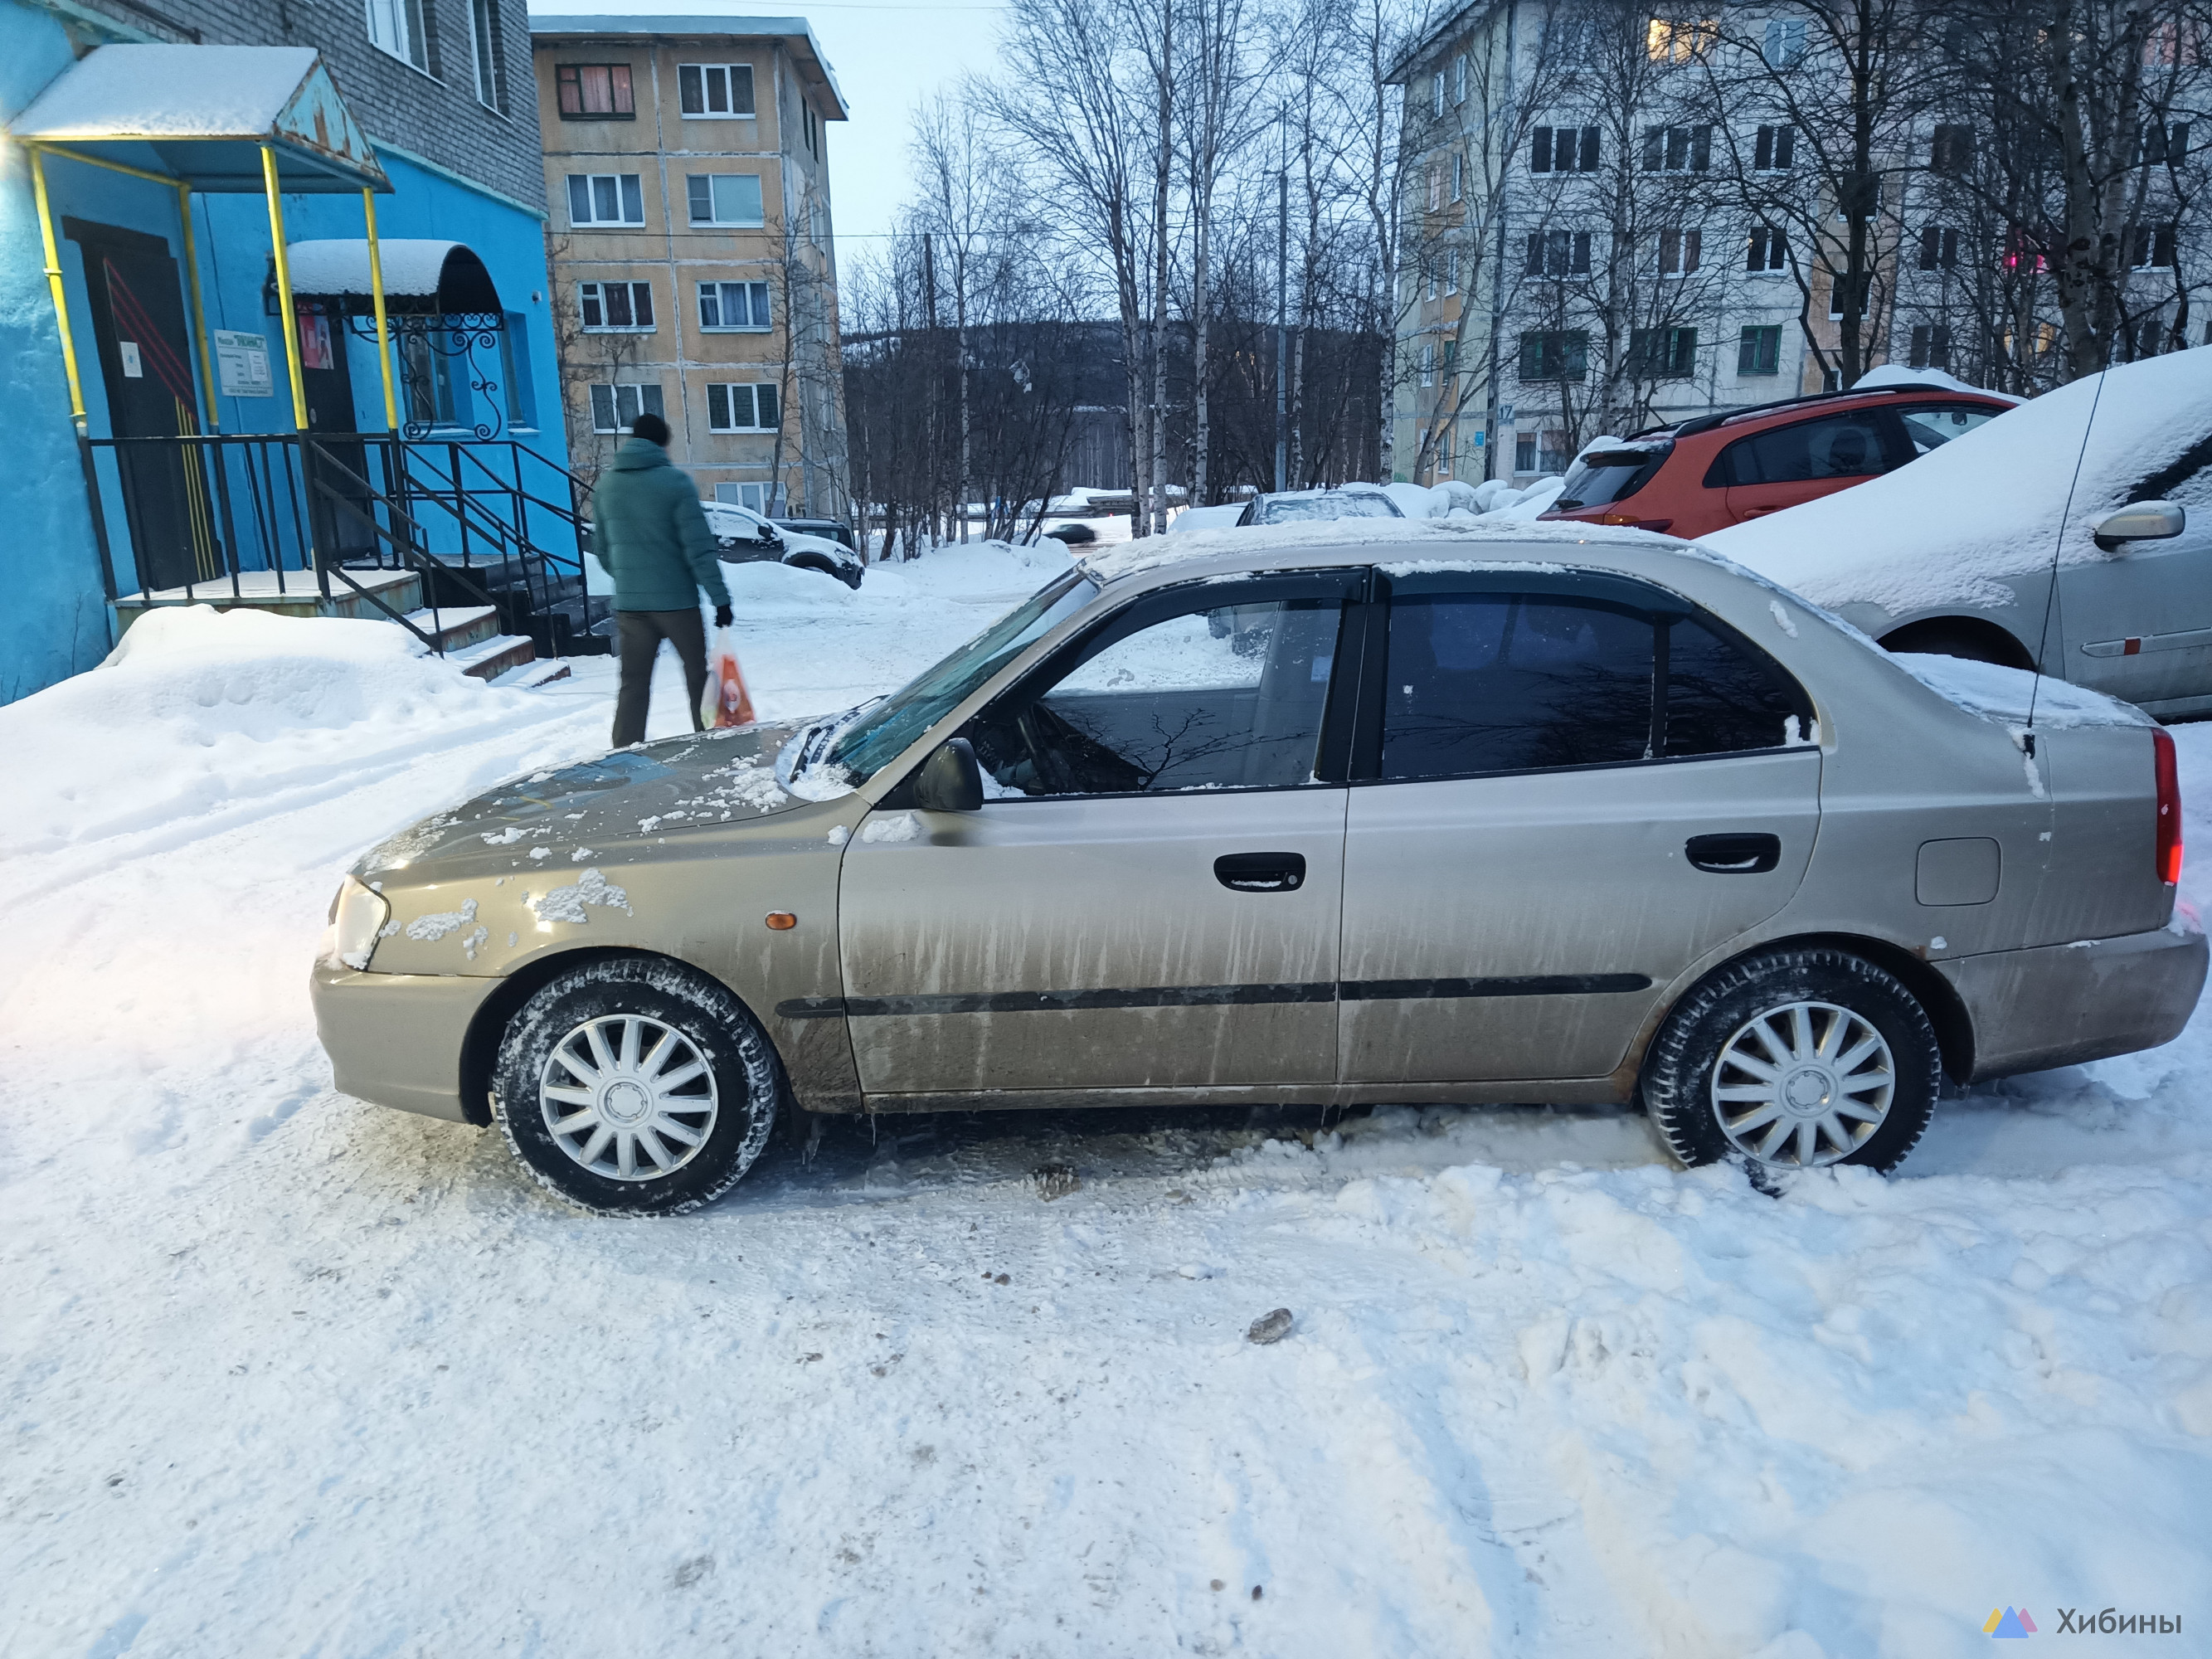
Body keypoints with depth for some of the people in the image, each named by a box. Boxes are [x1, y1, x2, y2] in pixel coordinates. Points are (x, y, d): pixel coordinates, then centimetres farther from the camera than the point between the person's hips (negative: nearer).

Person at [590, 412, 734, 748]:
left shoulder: (606, 484, 6)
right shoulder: (674, 482, -10)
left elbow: (601, 549, 14)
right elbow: (699, 548, -13)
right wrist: (720, 598, -10)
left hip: (628, 604, 4)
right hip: (676, 601, -4)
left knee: (633, 685, 7)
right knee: (698, 678, 10)